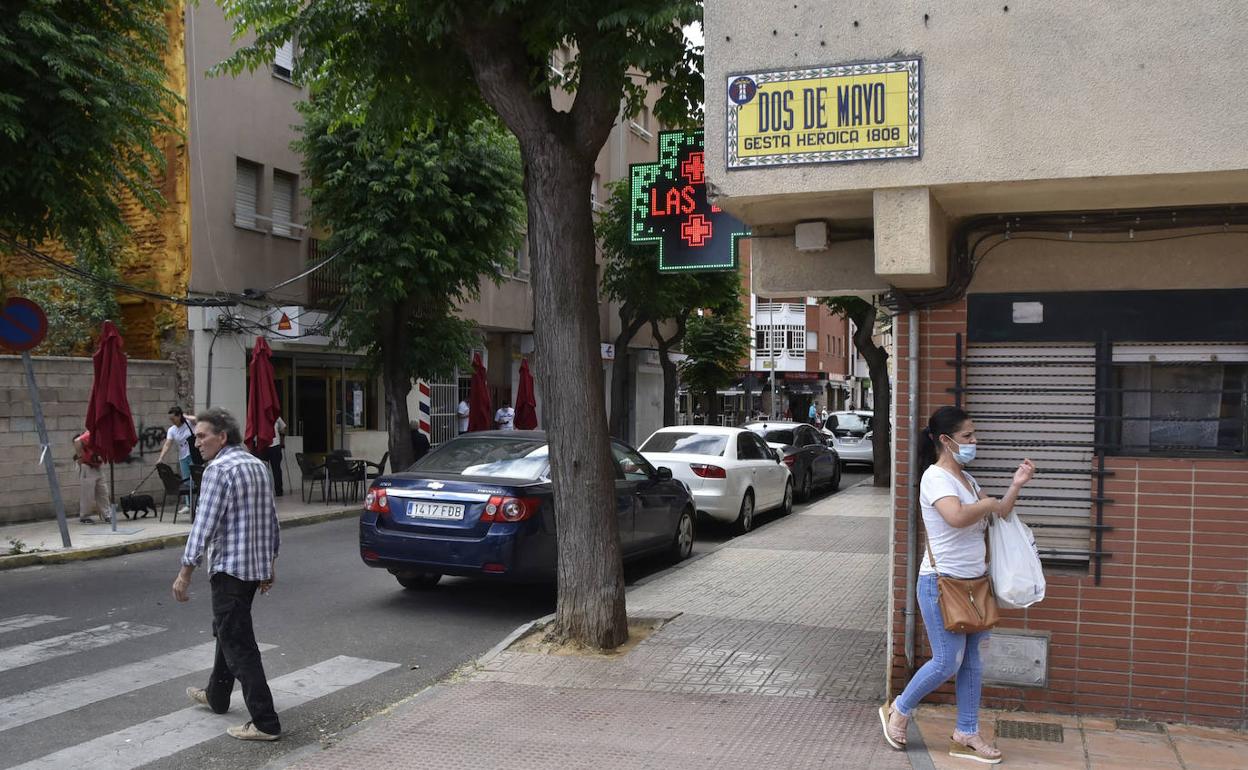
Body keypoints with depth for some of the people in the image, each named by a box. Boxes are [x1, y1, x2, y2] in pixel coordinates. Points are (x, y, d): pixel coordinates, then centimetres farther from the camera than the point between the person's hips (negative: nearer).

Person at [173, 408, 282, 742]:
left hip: (229, 567, -9)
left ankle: (265, 723, -8)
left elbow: (204, 523, -19)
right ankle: (216, 696, 41)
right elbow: (271, 518, 17)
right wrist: (269, 562, 23)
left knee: (238, 643, -6)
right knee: (227, 631, 25)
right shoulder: (258, 465, 12)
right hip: (257, 565, 9)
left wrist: (185, 571, -17)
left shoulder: (219, 470, -15)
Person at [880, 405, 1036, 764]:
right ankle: (898, 711, 18)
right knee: (947, 662, -3)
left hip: (973, 581, 9)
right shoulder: (935, 477, -16)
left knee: (973, 661, 12)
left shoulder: (966, 478, 12)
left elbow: (994, 519, 16)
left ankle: (966, 734, 22)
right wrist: (989, 503, -16)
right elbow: (958, 517, -34)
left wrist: (1015, 486, 4)